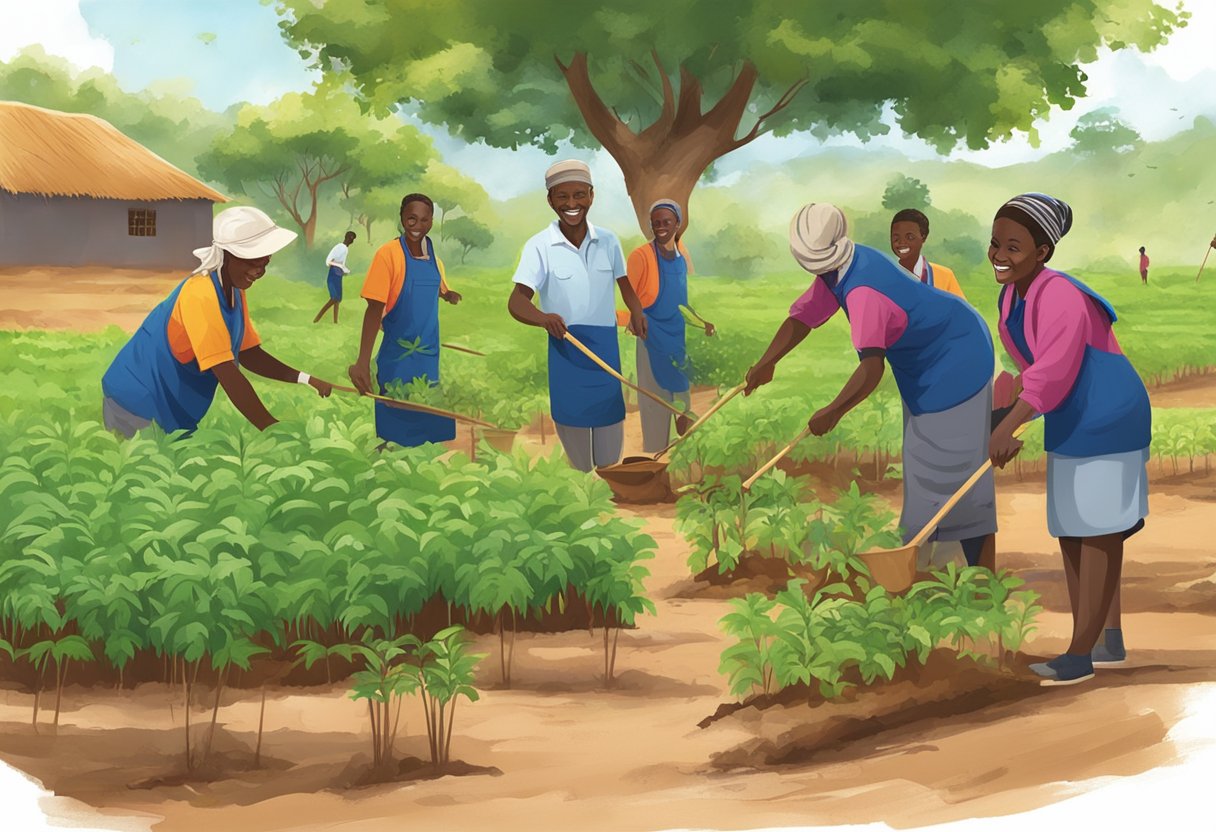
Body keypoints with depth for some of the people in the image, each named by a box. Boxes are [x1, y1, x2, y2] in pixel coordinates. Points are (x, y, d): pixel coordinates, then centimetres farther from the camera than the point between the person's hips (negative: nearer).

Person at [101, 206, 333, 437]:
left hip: (173, 408, 8)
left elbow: (248, 354, 8)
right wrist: (273, 430, -30)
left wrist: (304, 380, -5)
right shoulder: (201, 295, -27)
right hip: (140, 405, -8)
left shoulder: (234, 292, 1)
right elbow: (227, 374, -31)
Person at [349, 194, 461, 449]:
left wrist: (451, 296, -2)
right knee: (397, 437, 1)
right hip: (399, 358, -5)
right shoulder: (388, 254, -12)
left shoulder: (434, 258, 5)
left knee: (430, 427, 11)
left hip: (431, 358, 5)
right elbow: (374, 309, -16)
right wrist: (363, 362, -25)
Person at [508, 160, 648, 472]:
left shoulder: (608, 241, -4)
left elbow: (623, 280, 14)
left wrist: (636, 311, -6)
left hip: (606, 346, 3)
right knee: (573, 419, 9)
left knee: (610, 417, 13)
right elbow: (517, 301, -21)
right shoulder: (539, 246, -15)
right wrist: (542, 318, -43)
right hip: (565, 349, -2)